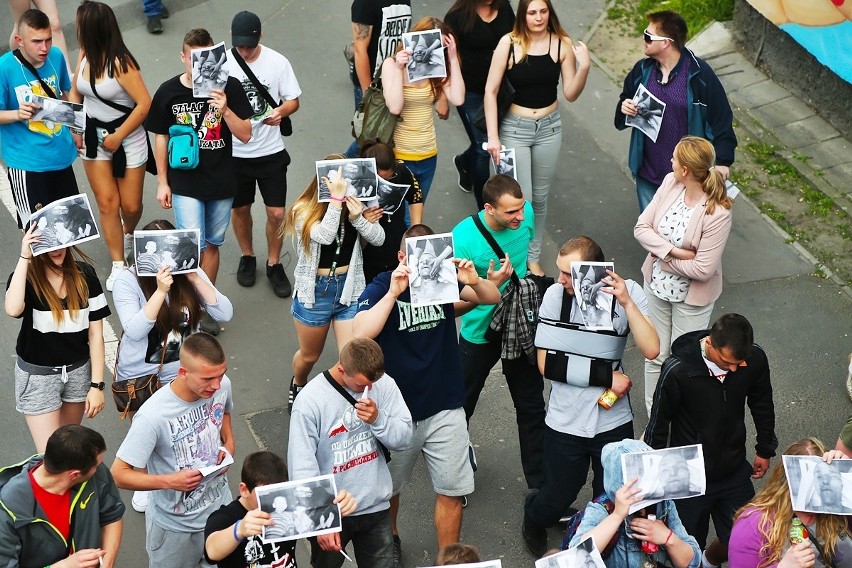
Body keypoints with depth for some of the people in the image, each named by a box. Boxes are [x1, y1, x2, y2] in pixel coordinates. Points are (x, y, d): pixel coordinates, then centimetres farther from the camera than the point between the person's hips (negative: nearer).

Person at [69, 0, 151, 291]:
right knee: (107, 203, 3)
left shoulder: (120, 62, -24)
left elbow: (145, 103, -24)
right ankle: (118, 265, 11)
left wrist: (118, 137, -17)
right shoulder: (85, 55, -4)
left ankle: (128, 234, 42)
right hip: (94, 136, 5)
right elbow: (75, 92, 12)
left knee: (130, 204, 6)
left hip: (128, 137, -5)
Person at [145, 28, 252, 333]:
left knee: (212, 245, 14)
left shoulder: (229, 87, -8)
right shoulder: (169, 91, -6)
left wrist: (225, 110, -24)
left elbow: (246, 135, -7)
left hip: (222, 182, 1)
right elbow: (161, 137, 4)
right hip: (185, 183, -1)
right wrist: (162, 182, 5)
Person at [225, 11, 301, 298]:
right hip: (234, 153, 0)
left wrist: (281, 112, -23)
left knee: (276, 213, 2)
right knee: (240, 209, 17)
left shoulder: (277, 62, -10)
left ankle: (274, 264, 25)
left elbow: (293, 100, -1)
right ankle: (247, 256, 42)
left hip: (271, 151, 0)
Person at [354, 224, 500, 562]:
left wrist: (474, 281, -24)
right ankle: (389, 540, 46)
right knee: (389, 487, 18)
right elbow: (362, 334, -29)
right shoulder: (380, 288, -14)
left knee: (452, 490, 6)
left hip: (445, 409, 2)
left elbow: (492, 298, -2)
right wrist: (393, 292, -36)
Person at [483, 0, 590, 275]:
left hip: (549, 128, 3)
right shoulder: (509, 43, -14)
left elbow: (570, 94, -3)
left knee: (540, 196, 15)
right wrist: (493, 136, -13)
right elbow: (491, 90, -10)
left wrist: (584, 67, -20)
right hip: (515, 128, -3)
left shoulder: (562, 44, -6)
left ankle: (533, 256, 31)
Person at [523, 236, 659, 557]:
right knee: (557, 499, 14)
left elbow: (651, 350, -22)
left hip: (614, 421, 1)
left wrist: (626, 302, -31)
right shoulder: (556, 295, -14)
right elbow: (547, 363, -14)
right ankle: (534, 522, 49)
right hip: (565, 422, -1)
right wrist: (607, 376, -16)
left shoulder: (627, 292, -13)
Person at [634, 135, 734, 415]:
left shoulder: (717, 213, -29)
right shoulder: (670, 183, -12)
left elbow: (702, 269, -27)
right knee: (655, 355, 20)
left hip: (691, 297, -5)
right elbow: (641, 227, -10)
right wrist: (675, 252, -23)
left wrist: (664, 258, -15)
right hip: (656, 285, 5)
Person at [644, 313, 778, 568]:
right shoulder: (677, 371, -27)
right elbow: (658, 424, -11)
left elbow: (762, 405, 5)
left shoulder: (755, 360, -16)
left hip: (734, 471, 3)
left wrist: (765, 450, 16)